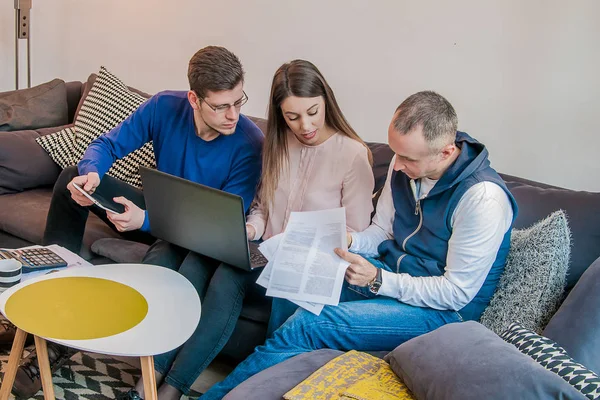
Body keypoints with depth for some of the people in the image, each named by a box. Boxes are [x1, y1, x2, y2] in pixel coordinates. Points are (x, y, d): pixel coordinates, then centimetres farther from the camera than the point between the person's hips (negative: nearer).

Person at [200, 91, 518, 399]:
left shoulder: (482, 198, -25)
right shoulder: (404, 166, -3)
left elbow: (457, 293, -20)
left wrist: (378, 280, -25)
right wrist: (349, 241, -11)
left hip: (442, 308, -7)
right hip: (390, 272, 7)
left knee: (305, 326, -22)